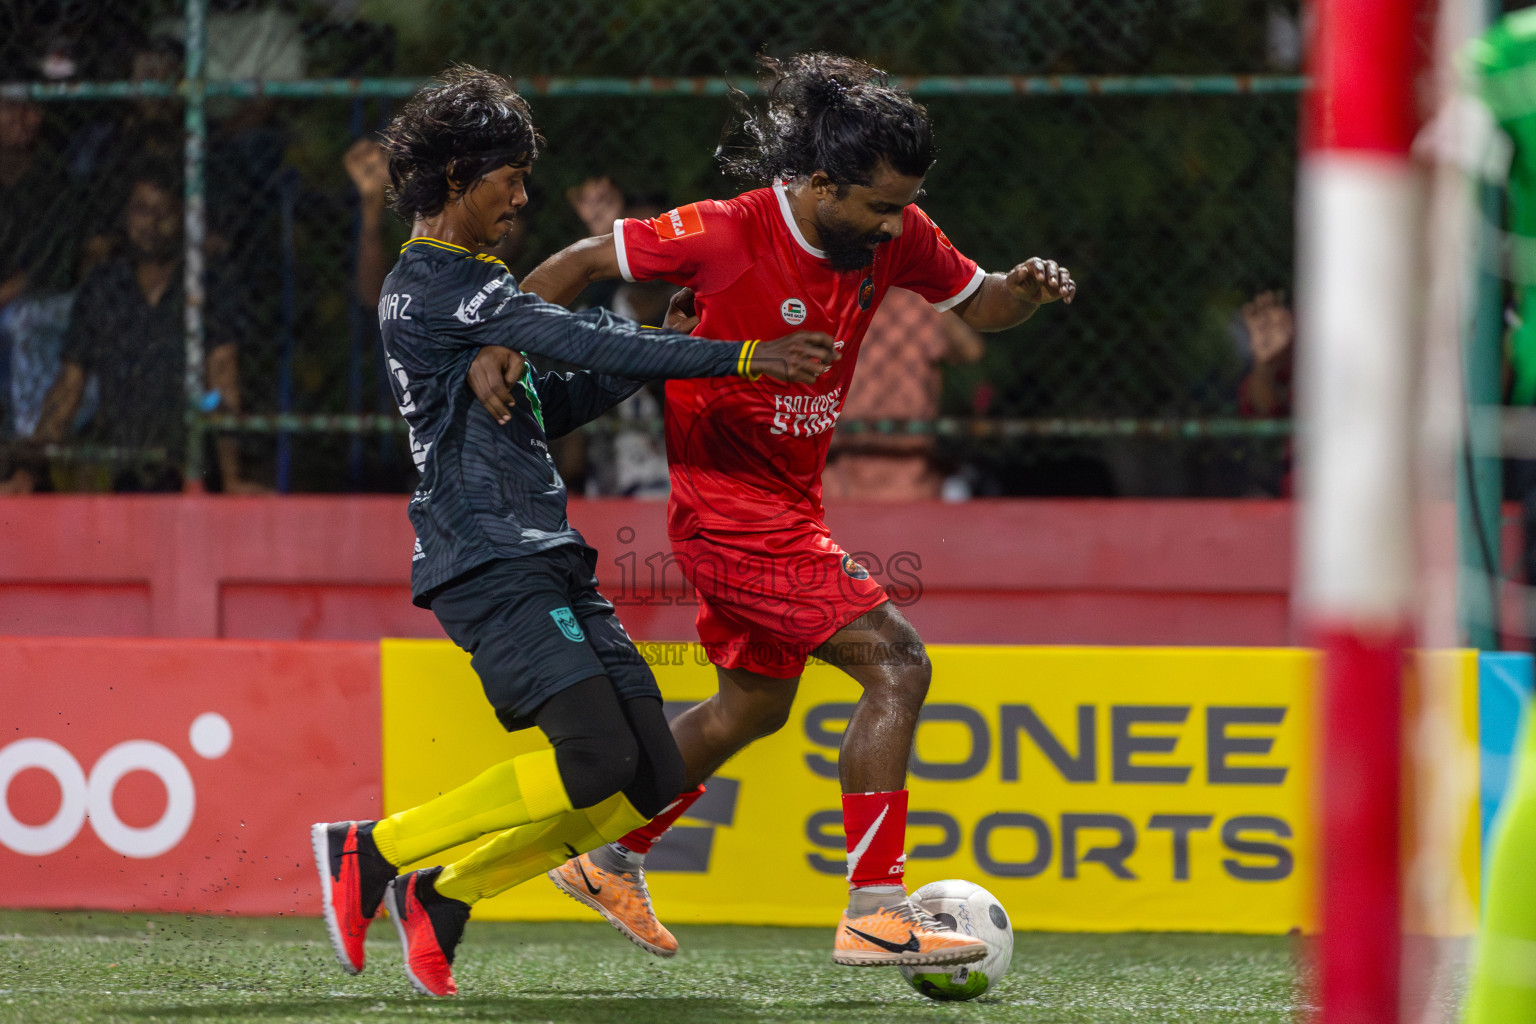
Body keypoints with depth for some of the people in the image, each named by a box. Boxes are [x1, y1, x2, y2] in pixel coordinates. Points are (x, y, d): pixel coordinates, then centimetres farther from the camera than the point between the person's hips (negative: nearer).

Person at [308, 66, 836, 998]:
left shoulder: (471, 283, 22)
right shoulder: (428, 285, -9)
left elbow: (542, 409, 29)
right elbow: (579, 342, -18)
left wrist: (651, 361, 15)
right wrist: (737, 356, -21)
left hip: (546, 559, 10)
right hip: (488, 563, -10)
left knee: (652, 780, 1)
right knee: (595, 758, -23)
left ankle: (444, 896, 12)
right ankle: (372, 851, -8)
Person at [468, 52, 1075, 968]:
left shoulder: (895, 237, -4)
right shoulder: (727, 235, -21)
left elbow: (976, 304, 10)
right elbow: (586, 261, -11)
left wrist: (1026, 290, -11)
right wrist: (502, 346, -19)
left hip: (790, 505, 9)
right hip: (733, 507, -9)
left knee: (754, 705, 23)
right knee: (897, 662, -17)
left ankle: (610, 859, 39)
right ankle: (875, 913, -16)